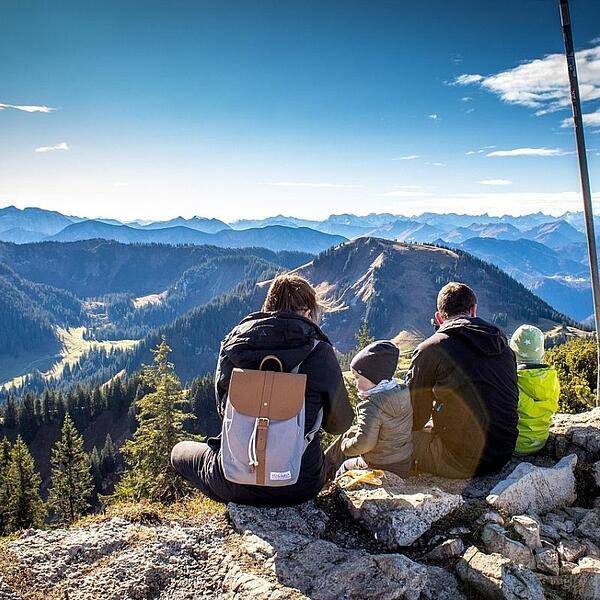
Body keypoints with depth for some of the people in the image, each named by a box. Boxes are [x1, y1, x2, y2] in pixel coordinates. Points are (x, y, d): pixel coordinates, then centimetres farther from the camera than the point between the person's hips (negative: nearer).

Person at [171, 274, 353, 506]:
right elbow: (339, 424, -1)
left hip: (235, 485, 0)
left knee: (180, 450, 29)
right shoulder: (319, 351, -11)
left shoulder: (232, 344, -4)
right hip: (301, 485, 1)